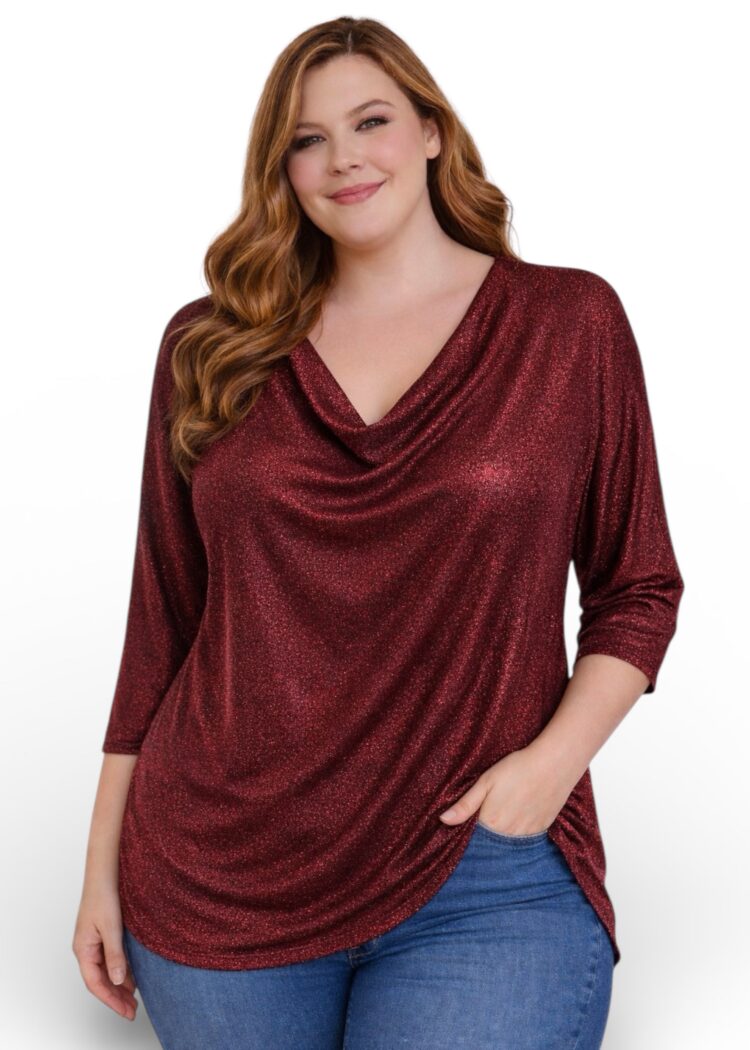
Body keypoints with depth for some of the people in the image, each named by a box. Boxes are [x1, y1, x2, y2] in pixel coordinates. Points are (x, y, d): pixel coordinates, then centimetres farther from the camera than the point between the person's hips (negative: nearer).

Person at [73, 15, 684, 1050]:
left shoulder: (568, 321, 1)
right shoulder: (212, 348, 5)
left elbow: (637, 588, 4)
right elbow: (164, 614, 8)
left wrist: (555, 756, -12)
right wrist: (104, 864, 8)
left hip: (484, 877, -1)